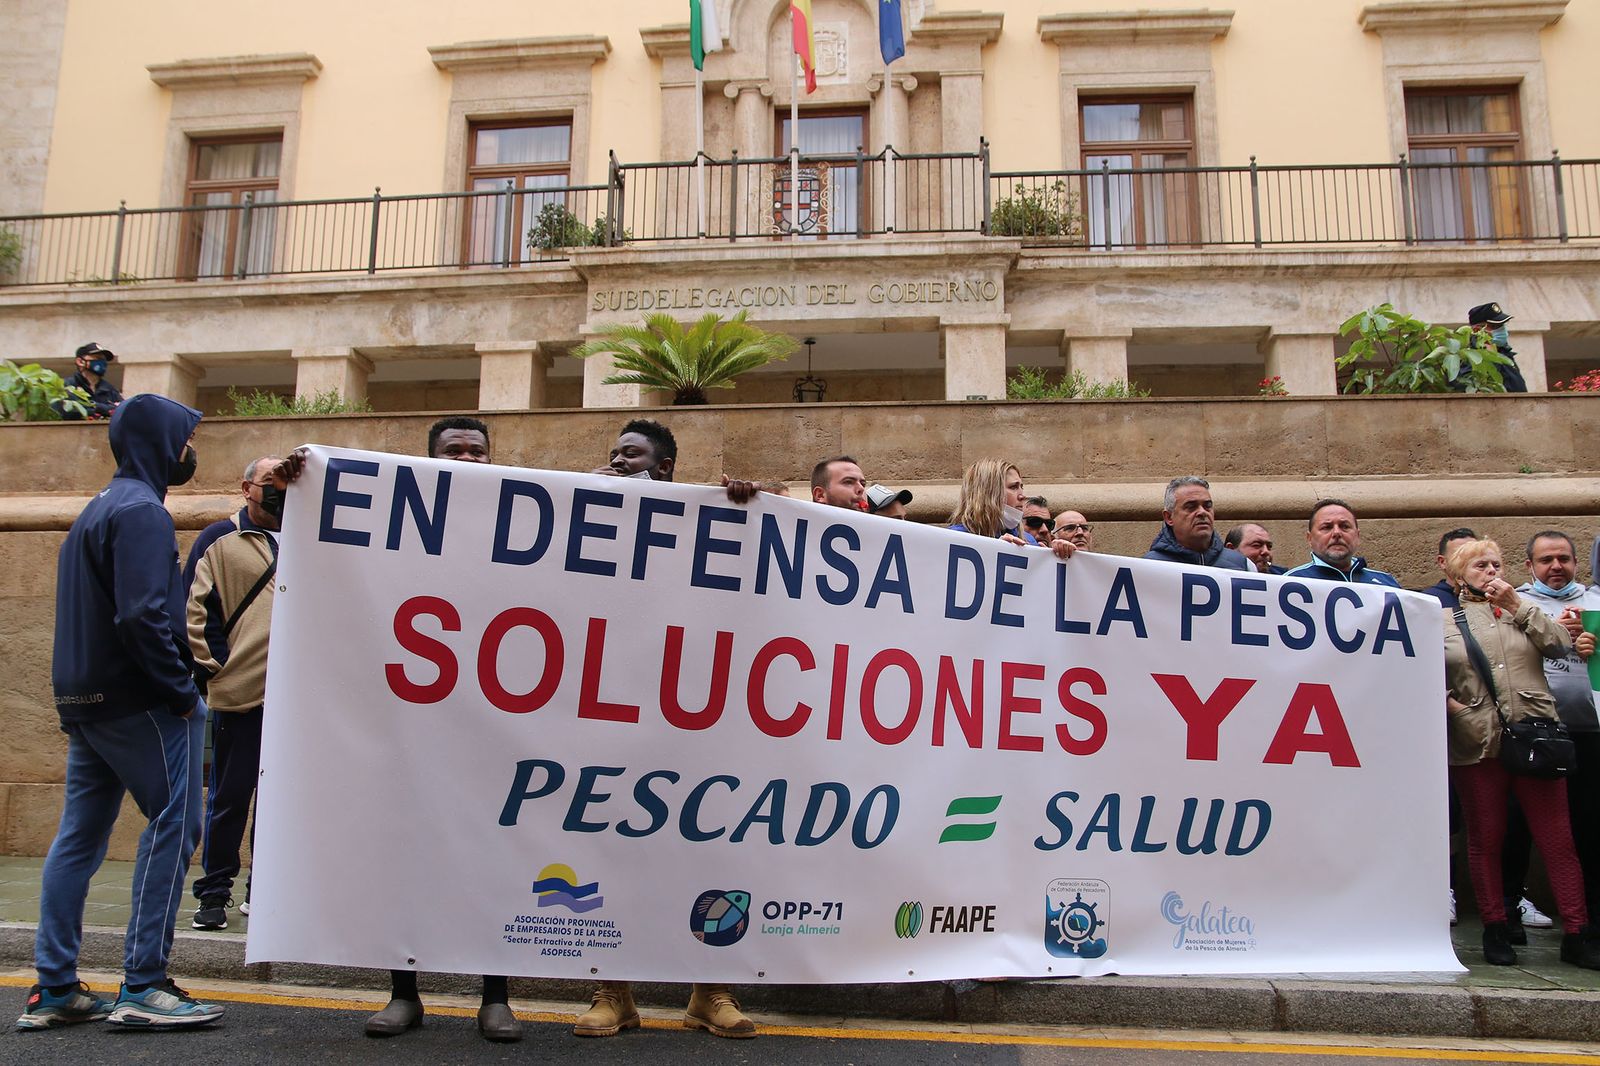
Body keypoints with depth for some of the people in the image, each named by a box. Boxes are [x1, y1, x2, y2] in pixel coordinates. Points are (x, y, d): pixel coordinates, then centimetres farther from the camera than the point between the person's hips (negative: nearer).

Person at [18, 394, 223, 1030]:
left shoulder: (97, 509, 19)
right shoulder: (142, 510, -14)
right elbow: (142, 614, -24)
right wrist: (182, 691, -17)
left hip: (85, 701, 10)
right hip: (140, 700, -10)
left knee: (80, 835, 11)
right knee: (172, 824, -4)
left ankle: (54, 990, 17)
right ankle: (143, 986, -3)